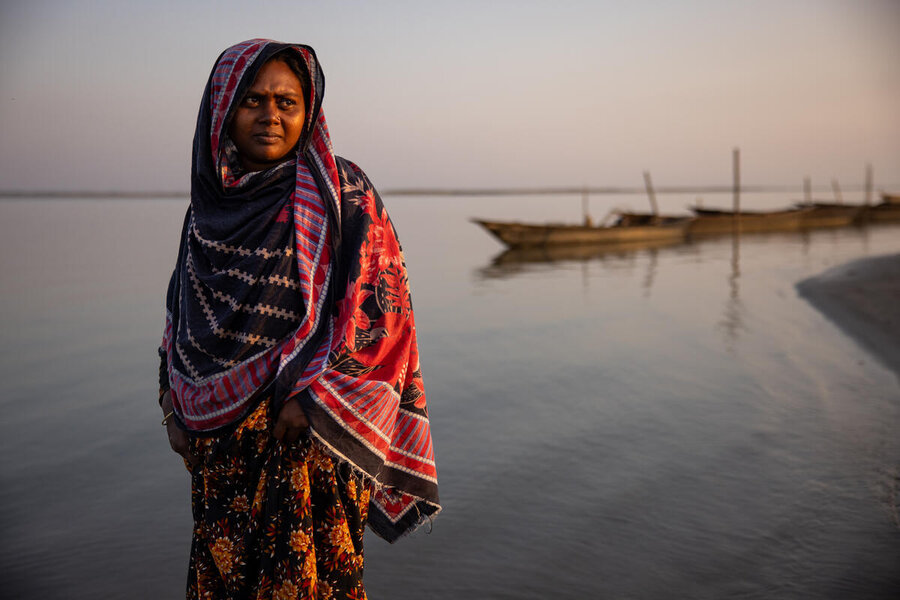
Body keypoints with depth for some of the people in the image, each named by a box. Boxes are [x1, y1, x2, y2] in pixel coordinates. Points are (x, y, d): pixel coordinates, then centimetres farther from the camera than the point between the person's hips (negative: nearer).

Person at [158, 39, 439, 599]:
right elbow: (182, 317, 16)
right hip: (220, 437, 5)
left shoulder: (341, 193, -8)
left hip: (307, 433, -5)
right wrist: (176, 409, 9)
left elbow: (380, 304, -13)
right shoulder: (210, 203, 8)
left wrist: (313, 399, -17)